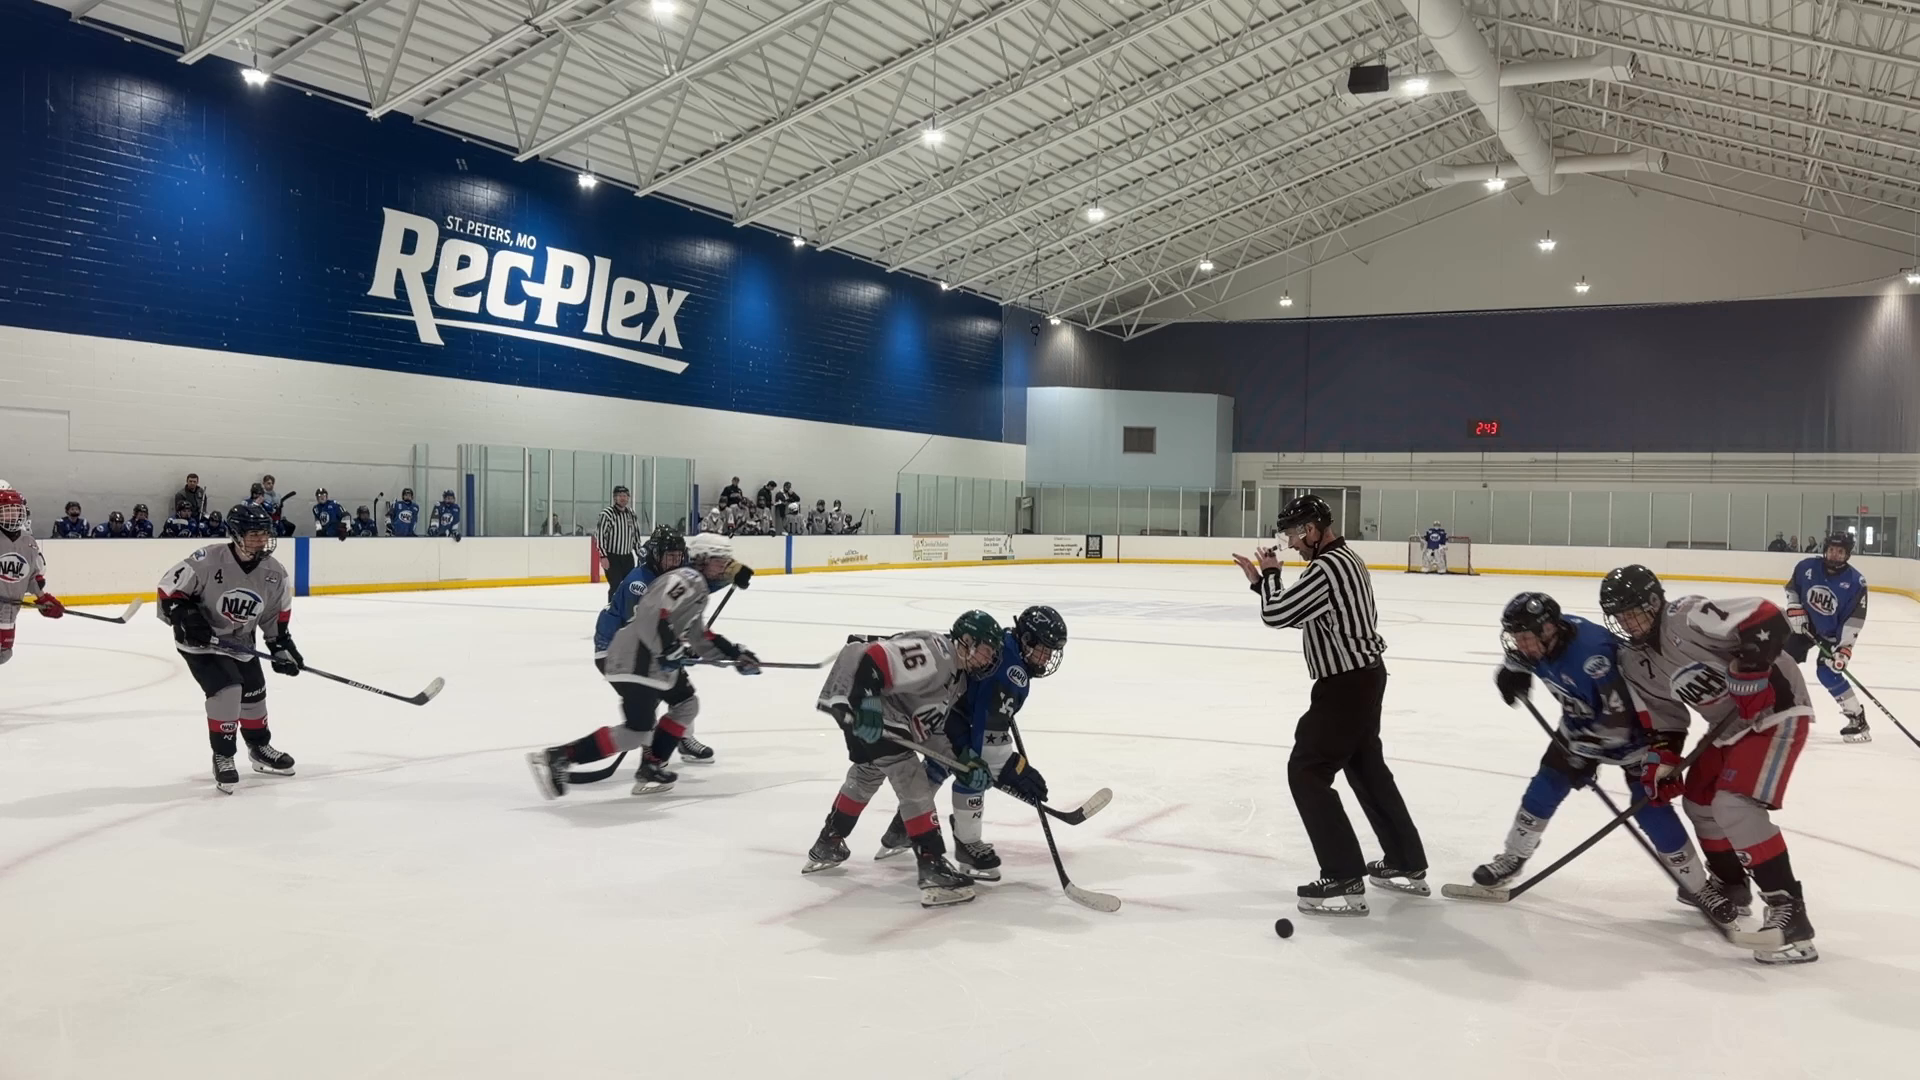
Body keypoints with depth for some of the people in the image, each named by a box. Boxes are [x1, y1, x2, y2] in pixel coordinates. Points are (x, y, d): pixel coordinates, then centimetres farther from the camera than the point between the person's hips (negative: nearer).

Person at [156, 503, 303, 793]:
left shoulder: (274, 573, -10)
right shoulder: (208, 561, -26)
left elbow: (277, 614, 4)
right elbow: (169, 589, -17)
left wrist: (281, 646, -1)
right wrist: (185, 616, -29)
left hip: (240, 642, 6)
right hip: (200, 640, -6)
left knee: (254, 694, 15)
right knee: (227, 689, -21)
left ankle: (260, 748, 39)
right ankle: (222, 756, -5)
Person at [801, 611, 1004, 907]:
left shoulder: (958, 677, 13)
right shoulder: (934, 652, -20)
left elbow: (944, 723, 16)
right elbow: (872, 658, -29)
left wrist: (969, 759, 5)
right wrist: (865, 701, -35)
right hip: (864, 707, -11)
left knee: (867, 775, 28)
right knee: (910, 778, -13)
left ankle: (827, 844, 46)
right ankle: (932, 866, -15)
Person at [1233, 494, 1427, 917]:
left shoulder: (1327, 568, -22)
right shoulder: (1345, 558, 11)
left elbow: (1275, 614, -21)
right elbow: (1297, 611, 17)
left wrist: (1270, 573, -5)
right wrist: (1263, 580, 8)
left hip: (1345, 685, -11)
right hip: (1365, 676, 11)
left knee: (1307, 772, -6)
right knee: (1367, 767, 21)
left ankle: (1345, 882, -5)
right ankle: (1407, 865, 31)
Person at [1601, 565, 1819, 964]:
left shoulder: (1689, 618, -25)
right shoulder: (1634, 662, 2)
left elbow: (1768, 619, -32)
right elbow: (1664, 716, 10)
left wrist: (1747, 673, -35)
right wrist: (1660, 763, 1)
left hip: (1775, 709, -10)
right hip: (1728, 723, 10)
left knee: (1735, 807, -22)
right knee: (1700, 801, 17)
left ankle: (1788, 909, -18)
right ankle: (1731, 887, 38)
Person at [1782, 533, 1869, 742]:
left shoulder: (1856, 582, -22)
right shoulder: (1807, 566, -14)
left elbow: (1855, 619, -21)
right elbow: (1792, 587, 6)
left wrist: (1844, 648, -26)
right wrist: (1794, 609, -10)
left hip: (1833, 633, -4)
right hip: (1804, 624, 4)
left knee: (1828, 673, -19)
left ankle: (1857, 718, -8)